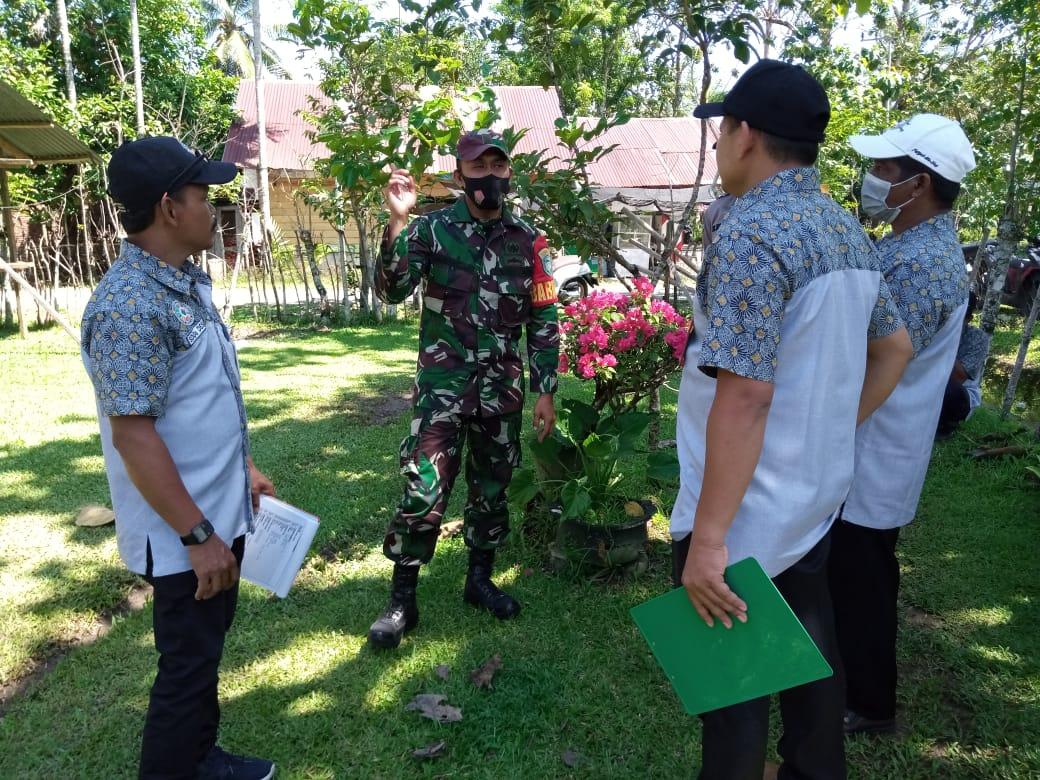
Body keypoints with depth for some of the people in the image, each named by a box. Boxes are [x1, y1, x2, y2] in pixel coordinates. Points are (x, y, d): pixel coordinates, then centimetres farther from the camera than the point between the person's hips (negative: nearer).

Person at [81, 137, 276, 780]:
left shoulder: (188, 283, 6)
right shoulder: (129, 306, -24)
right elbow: (133, 436, -24)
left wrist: (245, 468, 17)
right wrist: (197, 535, -21)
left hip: (223, 511, 9)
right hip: (185, 532, -9)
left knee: (207, 648, 23)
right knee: (187, 666, 7)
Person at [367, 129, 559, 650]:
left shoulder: (527, 241, 4)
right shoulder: (433, 228, -2)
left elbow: (544, 321, 6)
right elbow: (392, 290, -14)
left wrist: (545, 391, 2)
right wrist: (398, 223, -25)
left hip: (502, 389, 3)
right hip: (442, 386, -3)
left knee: (492, 489, 13)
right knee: (423, 492, -5)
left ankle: (480, 580, 32)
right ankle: (402, 601, 9)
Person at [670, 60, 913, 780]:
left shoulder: (751, 234, -21)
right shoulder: (848, 231, 6)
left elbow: (744, 396, -26)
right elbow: (895, 348, 16)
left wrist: (707, 537, -23)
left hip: (743, 515, -9)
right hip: (817, 497, 9)